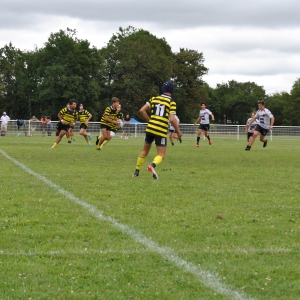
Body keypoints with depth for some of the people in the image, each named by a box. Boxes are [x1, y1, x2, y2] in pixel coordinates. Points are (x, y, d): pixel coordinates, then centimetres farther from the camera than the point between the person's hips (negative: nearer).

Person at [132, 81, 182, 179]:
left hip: (150, 128, 4)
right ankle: (152, 165, -31)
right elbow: (172, 119, -11)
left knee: (145, 151, 21)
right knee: (161, 155, 0)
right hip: (161, 132, -4)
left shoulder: (154, 99, 9)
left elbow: (142, 110, 4)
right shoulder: (171, 102, -2)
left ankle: (136, 172, 21)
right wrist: (178, 132, 1)